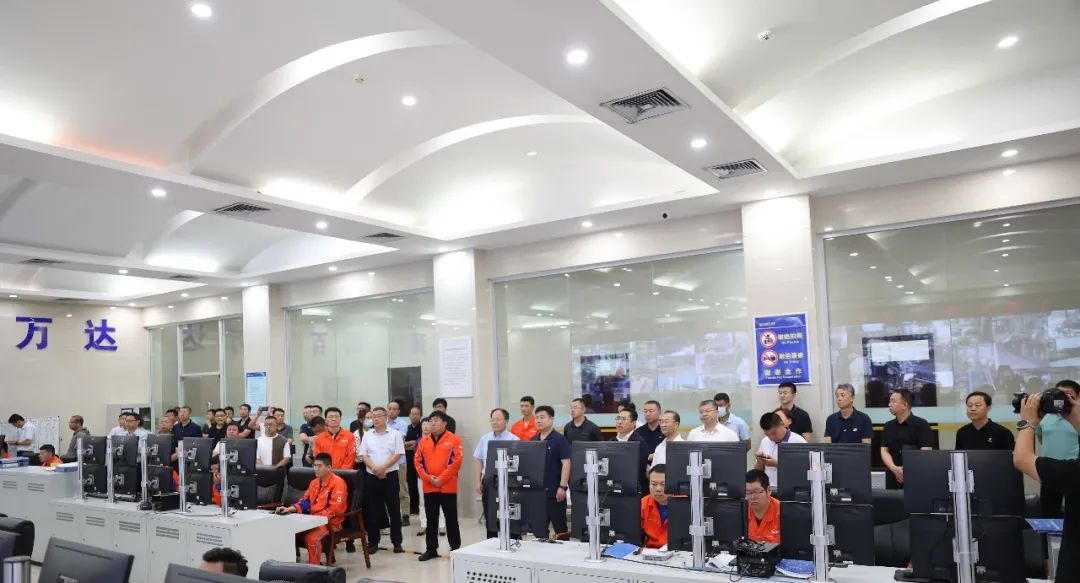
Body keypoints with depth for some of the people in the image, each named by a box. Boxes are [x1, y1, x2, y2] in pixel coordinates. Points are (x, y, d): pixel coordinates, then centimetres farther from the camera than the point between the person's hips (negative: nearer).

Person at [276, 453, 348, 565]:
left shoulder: (337, 482, -11)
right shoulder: (314, 482, 15)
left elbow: (336, 508, -17)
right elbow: (305, 501, 14)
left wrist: (318, 517, -23)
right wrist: (291, 508, -4)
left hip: (331, 521, -8)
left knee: (311, 537, -33)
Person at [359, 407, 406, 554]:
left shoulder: (395, 434, -1)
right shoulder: (367, 435, 8)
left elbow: (398, 454, -7)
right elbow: (363, 455, 3)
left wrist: (383, 467, -16)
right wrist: (374, 468, -12)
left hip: (390, 475, -3)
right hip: (371, 476, 3)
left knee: (393, 509, 2)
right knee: (372, 510, 6)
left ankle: (397, 542, 9)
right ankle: (373, 542, 15)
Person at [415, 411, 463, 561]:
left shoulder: (453, 440, -5)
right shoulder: (424, 441, 9)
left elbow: (456, 461, -12)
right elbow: (418, 462, 5)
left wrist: (441, 479, -15)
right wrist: (428, 478, -9)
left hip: (448, 487, -4)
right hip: (428, 487, 4)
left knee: (451, 519, 3)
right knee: (431, 520, 11)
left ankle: (456, 548, 14)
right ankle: (431, 549, 20)